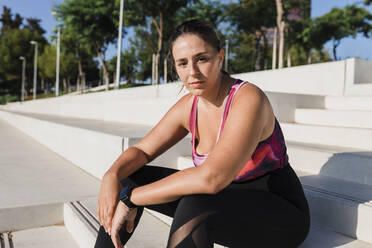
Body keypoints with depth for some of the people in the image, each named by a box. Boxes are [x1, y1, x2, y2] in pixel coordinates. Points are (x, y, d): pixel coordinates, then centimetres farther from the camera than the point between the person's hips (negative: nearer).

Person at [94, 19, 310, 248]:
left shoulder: (248, 99, -25)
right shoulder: (188, 106, -3)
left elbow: (211, 177, -35)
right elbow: (142, 150, 4)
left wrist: (130, 198, -28)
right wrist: (112, 176, -18)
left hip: (279, 213, -6)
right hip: (229, 200, 6)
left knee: (195, 205, -37)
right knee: (130, 177, 0)